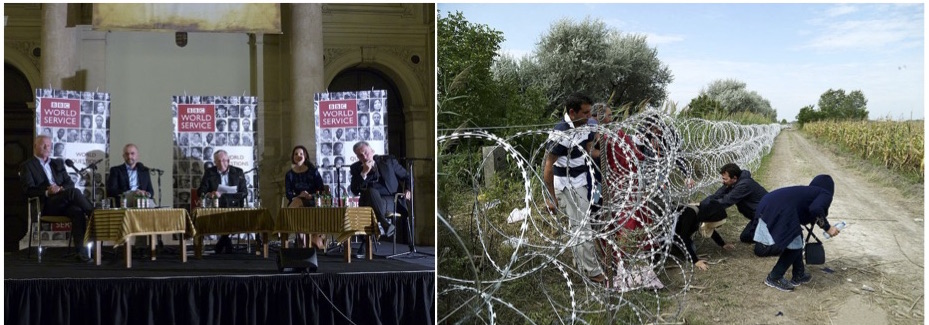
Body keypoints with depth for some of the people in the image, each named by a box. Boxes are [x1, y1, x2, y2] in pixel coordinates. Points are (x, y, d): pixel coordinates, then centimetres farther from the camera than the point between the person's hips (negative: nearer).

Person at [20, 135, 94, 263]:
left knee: (78, 212, -31)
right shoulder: (27, 166, 10)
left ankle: (81, 251, -35)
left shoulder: (58, 163, 25)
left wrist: (60, 188, -8)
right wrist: (47, 192, -21)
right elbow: (29, 190, -3)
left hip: (63, 203, 4)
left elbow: (70, 183, 16)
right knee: (74, 192, -32)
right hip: (45, 205, -4)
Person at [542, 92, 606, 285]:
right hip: (567, 186, -8)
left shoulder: (585, 127, -1)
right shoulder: (560, 134, -24)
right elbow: (548, 166, -20)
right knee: (583, 229, -5)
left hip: (580, 183, 8)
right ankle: (592, 273, 3)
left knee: (577, 226, 18)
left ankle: (582, 266, 30)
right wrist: (550, 197, -18)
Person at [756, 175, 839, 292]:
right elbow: (816, 209, -11)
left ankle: (798, 275, 32)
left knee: (797, 239, 24)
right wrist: (827, 228, 0)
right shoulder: (825, 194, 11)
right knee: (794, 245, 5)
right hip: (780, 210, -9)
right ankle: (774, 278, 12)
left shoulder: (809, 191, 35)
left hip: (769, 205, 9)